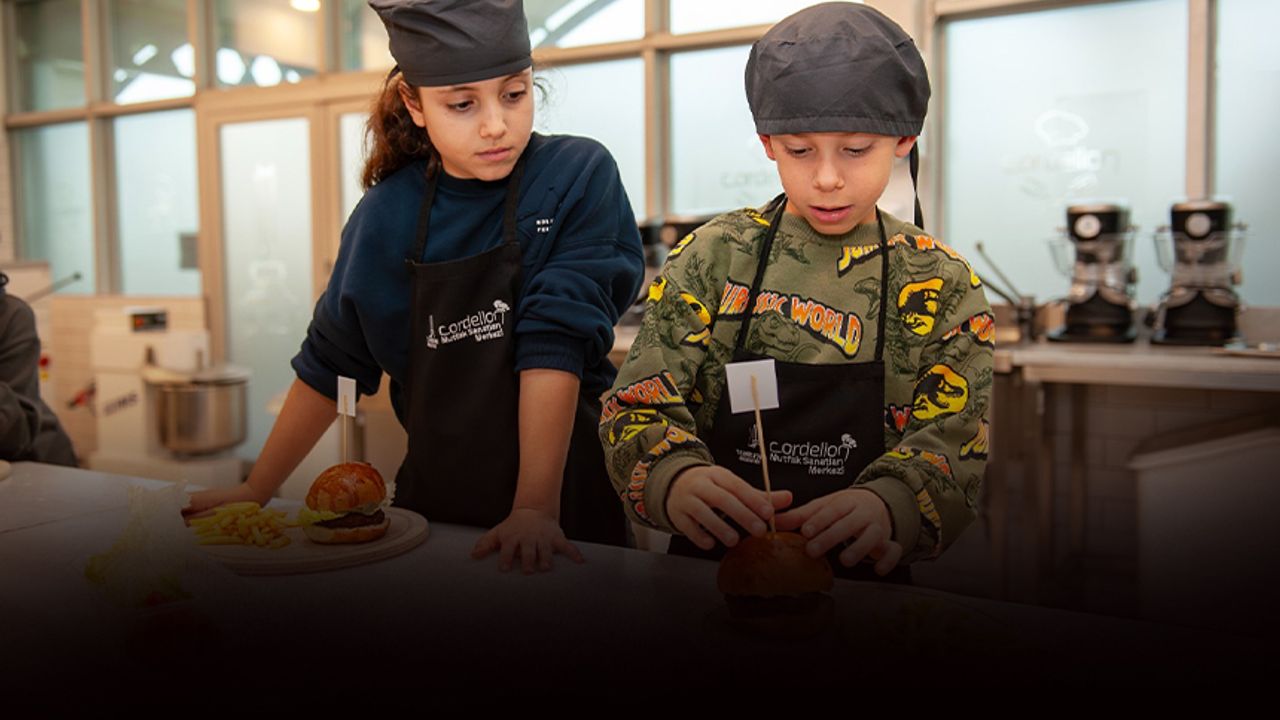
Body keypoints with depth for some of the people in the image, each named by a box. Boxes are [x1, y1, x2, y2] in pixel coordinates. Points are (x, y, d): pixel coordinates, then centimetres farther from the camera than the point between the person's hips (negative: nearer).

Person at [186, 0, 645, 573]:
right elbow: (330, 365, 7)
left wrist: (537, 507, -23)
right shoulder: (385, 216, -2)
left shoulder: (579, 176, -11)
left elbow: (557, 340, -18)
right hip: (433, 501, 3)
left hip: (567, 499, -2)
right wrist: (255, 492, 10)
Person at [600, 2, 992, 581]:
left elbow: (957, 444, -3)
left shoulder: (944, 286, 4)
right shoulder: (712, 257, 3)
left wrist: (889, 506, -25)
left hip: (864, 579, 0)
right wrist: (675, 477, -25)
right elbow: (639, 404, -2)